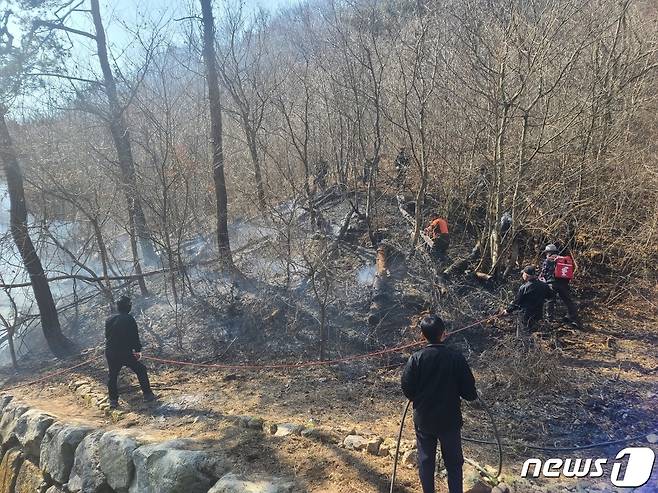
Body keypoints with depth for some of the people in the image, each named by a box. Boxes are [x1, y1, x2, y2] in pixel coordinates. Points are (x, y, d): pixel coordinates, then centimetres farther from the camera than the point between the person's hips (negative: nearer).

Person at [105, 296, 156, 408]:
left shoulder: (109, 320, 7)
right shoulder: (129, 319, -11)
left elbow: (107, 336, 17)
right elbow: (135, 336, -11)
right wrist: (138, 350, -2)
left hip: (110, 353, 5)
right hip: (125, 353, -5)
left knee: (112, 376, 17)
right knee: (141, 370, 7)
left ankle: (113, 400, 17)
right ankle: (147, 394, 5)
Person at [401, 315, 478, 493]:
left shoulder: (416, 359, -14)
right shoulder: (456, 358, -16)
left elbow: (407, 388, -9)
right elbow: (469, 391, -11)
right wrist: (472, 395, 13)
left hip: (423, 419, 1)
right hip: (450, 420, 0)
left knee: (425, 460, 16)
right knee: (453, 462, 16)